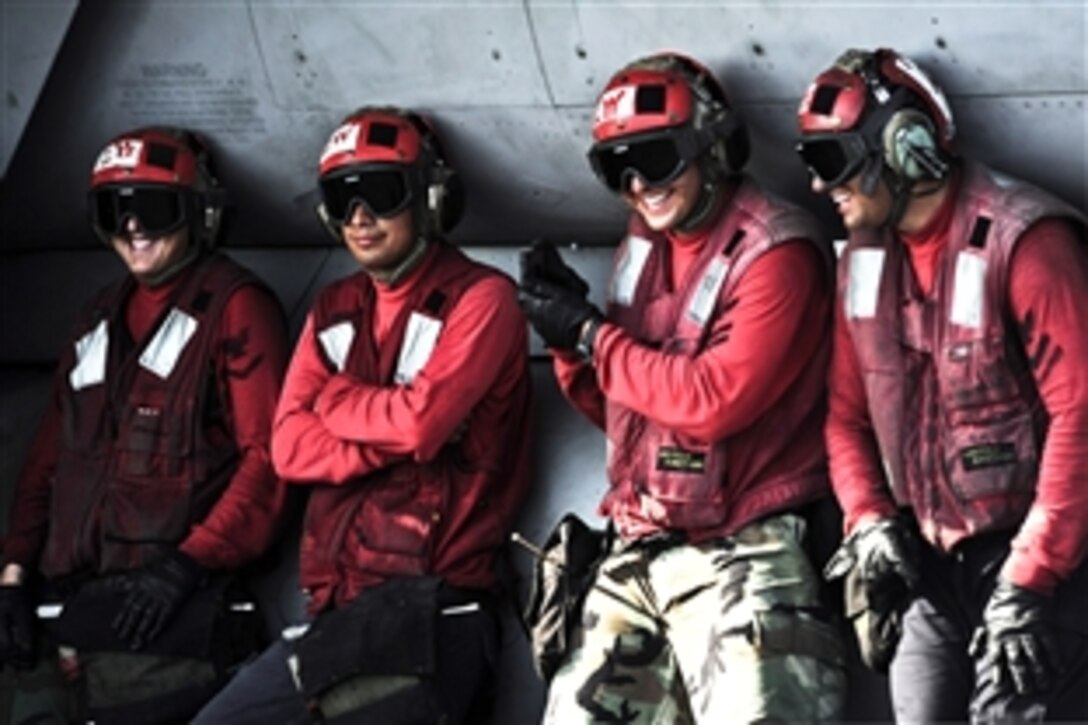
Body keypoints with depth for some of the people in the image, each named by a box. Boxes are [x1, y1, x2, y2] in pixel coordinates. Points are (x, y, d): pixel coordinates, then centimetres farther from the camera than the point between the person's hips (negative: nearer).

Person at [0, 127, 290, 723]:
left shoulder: (237, 307, -1)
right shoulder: (102, 317, 21)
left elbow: (267, 455, -10)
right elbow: (51, 455, 21)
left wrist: (187, 565, -17)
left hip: (166, 611, -7)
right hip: (73, 601, 7)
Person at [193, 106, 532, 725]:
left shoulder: (481, 298, -2)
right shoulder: (335, 310, 18)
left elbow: (423, 419, -17)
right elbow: (290, 447, 5)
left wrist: (334, 397, 1)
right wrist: (399, 437, -10)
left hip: (430, 609, -7)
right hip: (337, 609, 7)